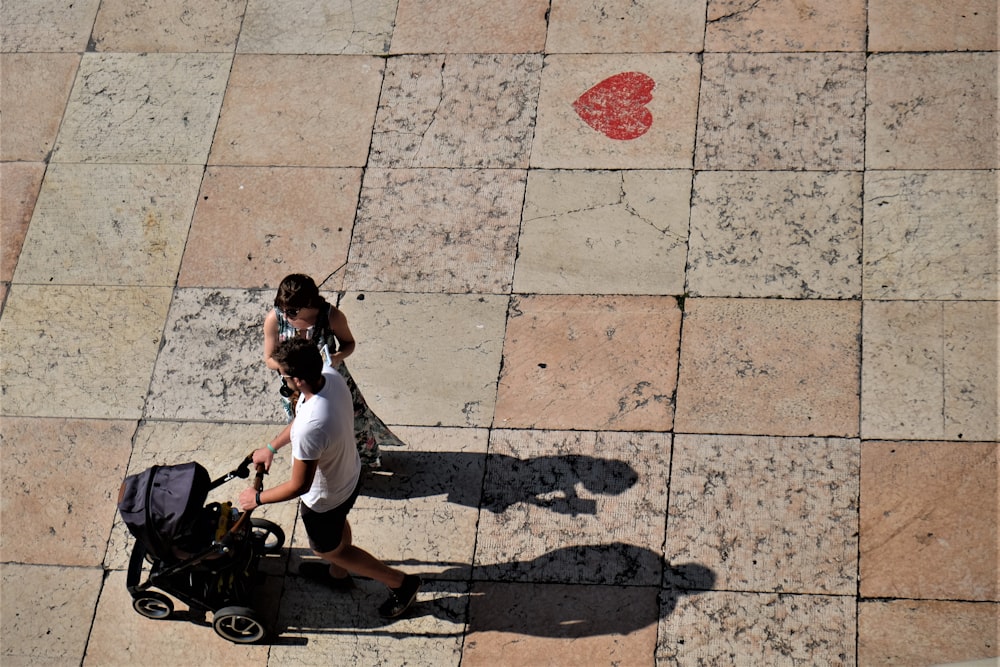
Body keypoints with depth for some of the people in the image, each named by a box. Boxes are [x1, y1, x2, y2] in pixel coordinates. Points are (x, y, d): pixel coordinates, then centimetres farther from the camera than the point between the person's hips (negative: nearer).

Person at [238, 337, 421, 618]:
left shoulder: (310, 429, -46)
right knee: (338, 523, 35)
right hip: (350, 474, 7)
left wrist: (258, 498, -15)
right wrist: (271, 447, 11)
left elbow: (299, 486, -31)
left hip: (325, 497, -7)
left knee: (328, 549, 23)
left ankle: (400, 582, 33)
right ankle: (339, 573, 64)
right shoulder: (330, 375, -22)